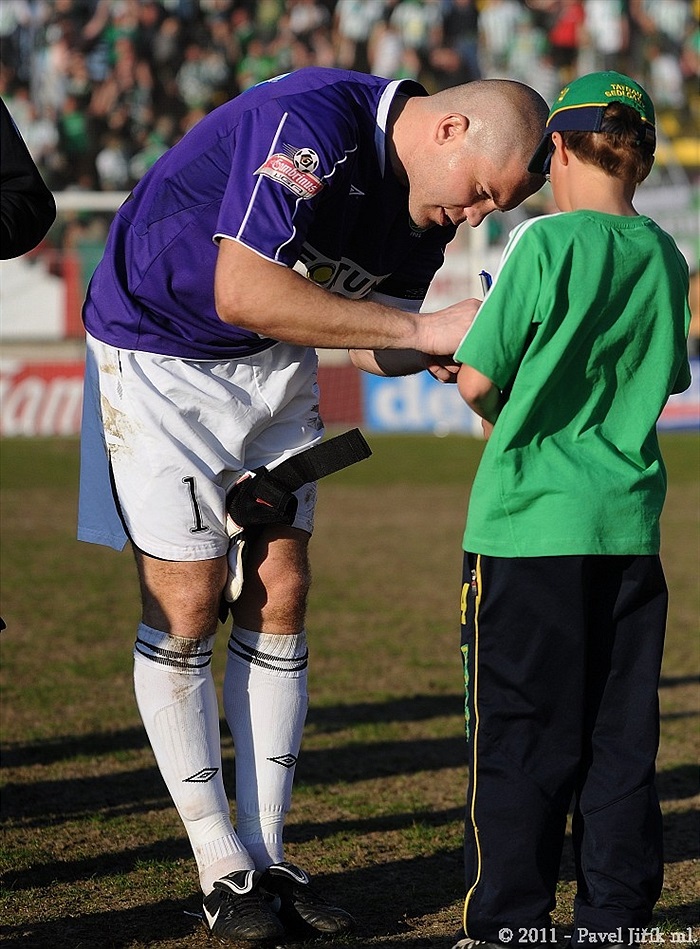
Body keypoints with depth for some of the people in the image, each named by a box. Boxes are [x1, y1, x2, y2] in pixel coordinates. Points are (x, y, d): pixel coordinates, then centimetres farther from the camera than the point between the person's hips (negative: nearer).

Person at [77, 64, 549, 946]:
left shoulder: (425, 207, -4)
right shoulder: (312, 121, -30)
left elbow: (376, 343, 6)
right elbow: (242, 292, -38)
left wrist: (441, 358, -17)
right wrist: (420, 327, -36)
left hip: (275, 368, 8)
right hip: (159, 351, -8)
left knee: (279, 594, 3)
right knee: (188, 602, -6)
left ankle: (266, 855, 10)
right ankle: (219, 868, 2)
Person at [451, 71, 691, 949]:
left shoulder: (544, 243, -11)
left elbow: (477, 382, -9)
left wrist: (495, 405, 12)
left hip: (530, 523, -5)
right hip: (629, 526, 5)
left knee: (519, 742, 2)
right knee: (621, 738, 10)